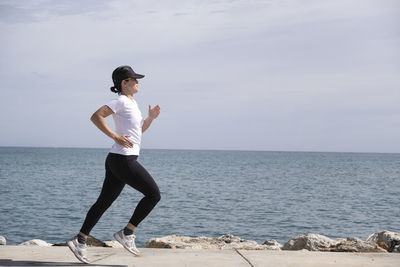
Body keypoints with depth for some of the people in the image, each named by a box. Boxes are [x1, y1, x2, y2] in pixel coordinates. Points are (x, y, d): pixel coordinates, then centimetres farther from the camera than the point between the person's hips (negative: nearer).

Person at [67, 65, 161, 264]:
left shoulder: (132, 102, 20)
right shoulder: (121, 101, -9)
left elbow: (139, 130, 29)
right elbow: (96, 116, -19)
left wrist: (151, 118, 12)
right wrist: (115, 137, -23)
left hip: (116, 160, 10)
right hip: (123, 160, -10)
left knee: (104, 202, 11)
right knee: (153, 194, -4)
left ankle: (80, 240, 12)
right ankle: (127, 233, 0)